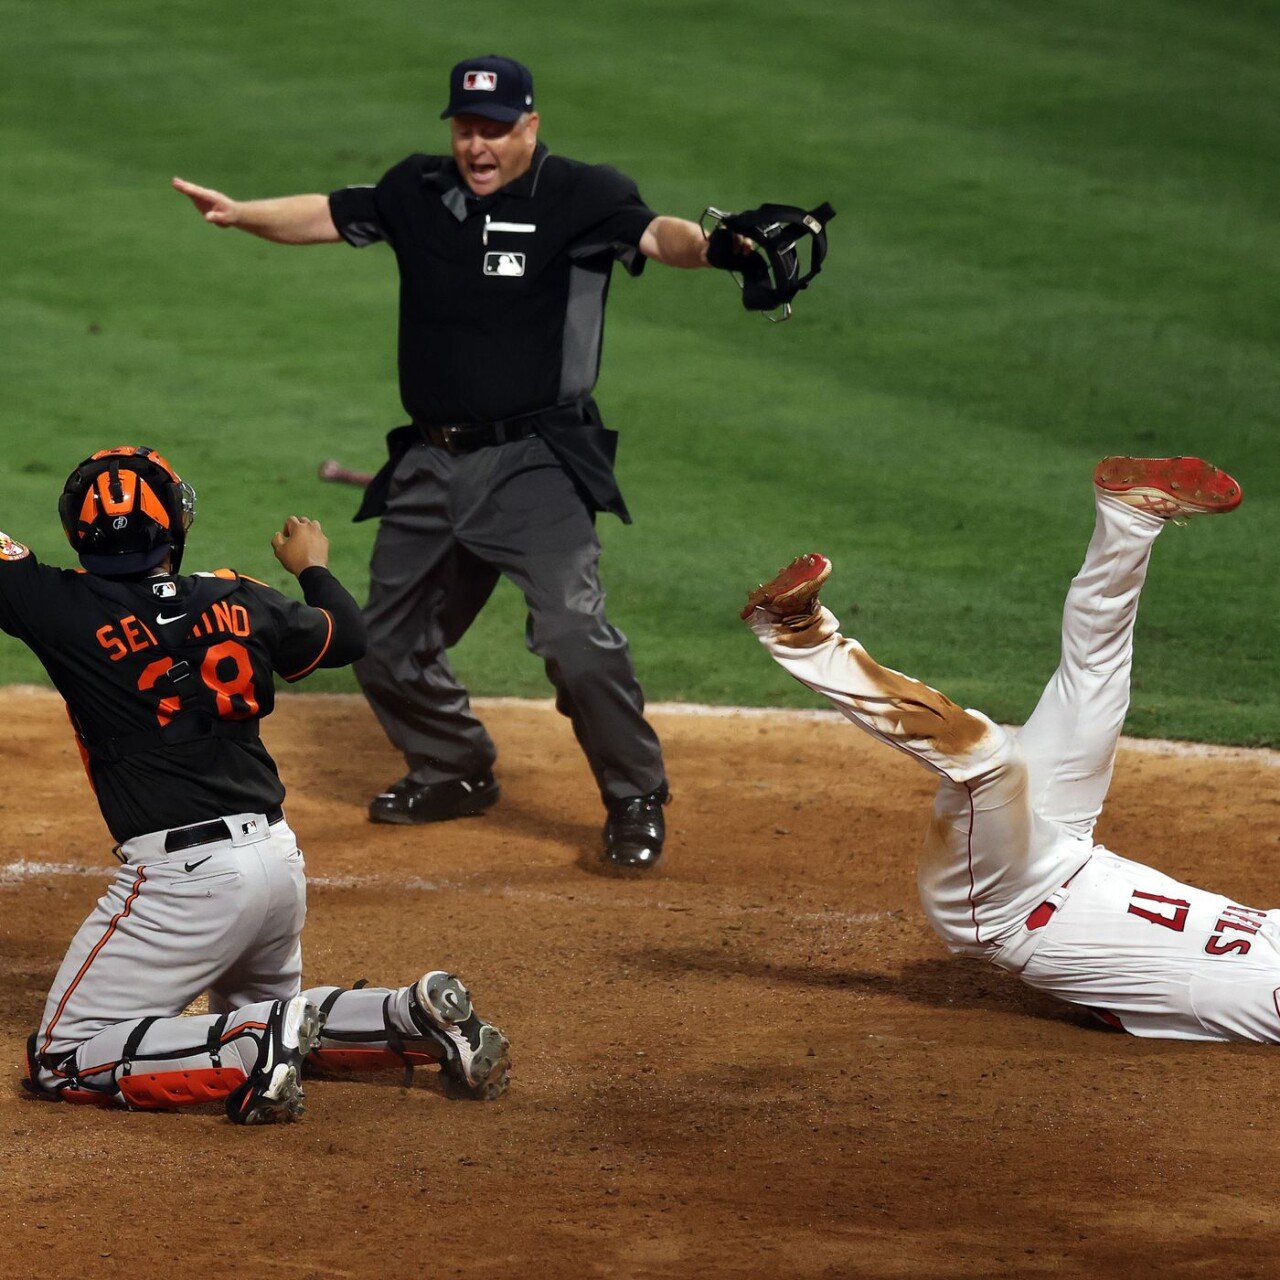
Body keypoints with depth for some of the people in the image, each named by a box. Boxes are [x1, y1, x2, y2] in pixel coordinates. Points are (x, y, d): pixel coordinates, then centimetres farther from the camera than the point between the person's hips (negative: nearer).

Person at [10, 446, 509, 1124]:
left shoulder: (68, 610, -9)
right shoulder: (239, 602, 5)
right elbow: (347, 635, 24)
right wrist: (312, 566, 44)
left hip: (181, 877, -6)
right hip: (279, 858, 6)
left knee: (59, 1062, -1)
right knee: (254, 1012, 32)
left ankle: (251, 1050, -17)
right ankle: (419, 1017, 8)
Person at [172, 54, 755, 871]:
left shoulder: (579, 198, -10)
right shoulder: (418, 193, 6)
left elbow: (653, 233, -26)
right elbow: (330, 216, 17)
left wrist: (707, 245, -48)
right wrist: (240, 214, 2)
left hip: (536, 463, -6)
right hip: (431, 463, 6)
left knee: (574, 632, -22)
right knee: (386, 645, 16)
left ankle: (637, 801, -3)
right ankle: (457, 772, 41)